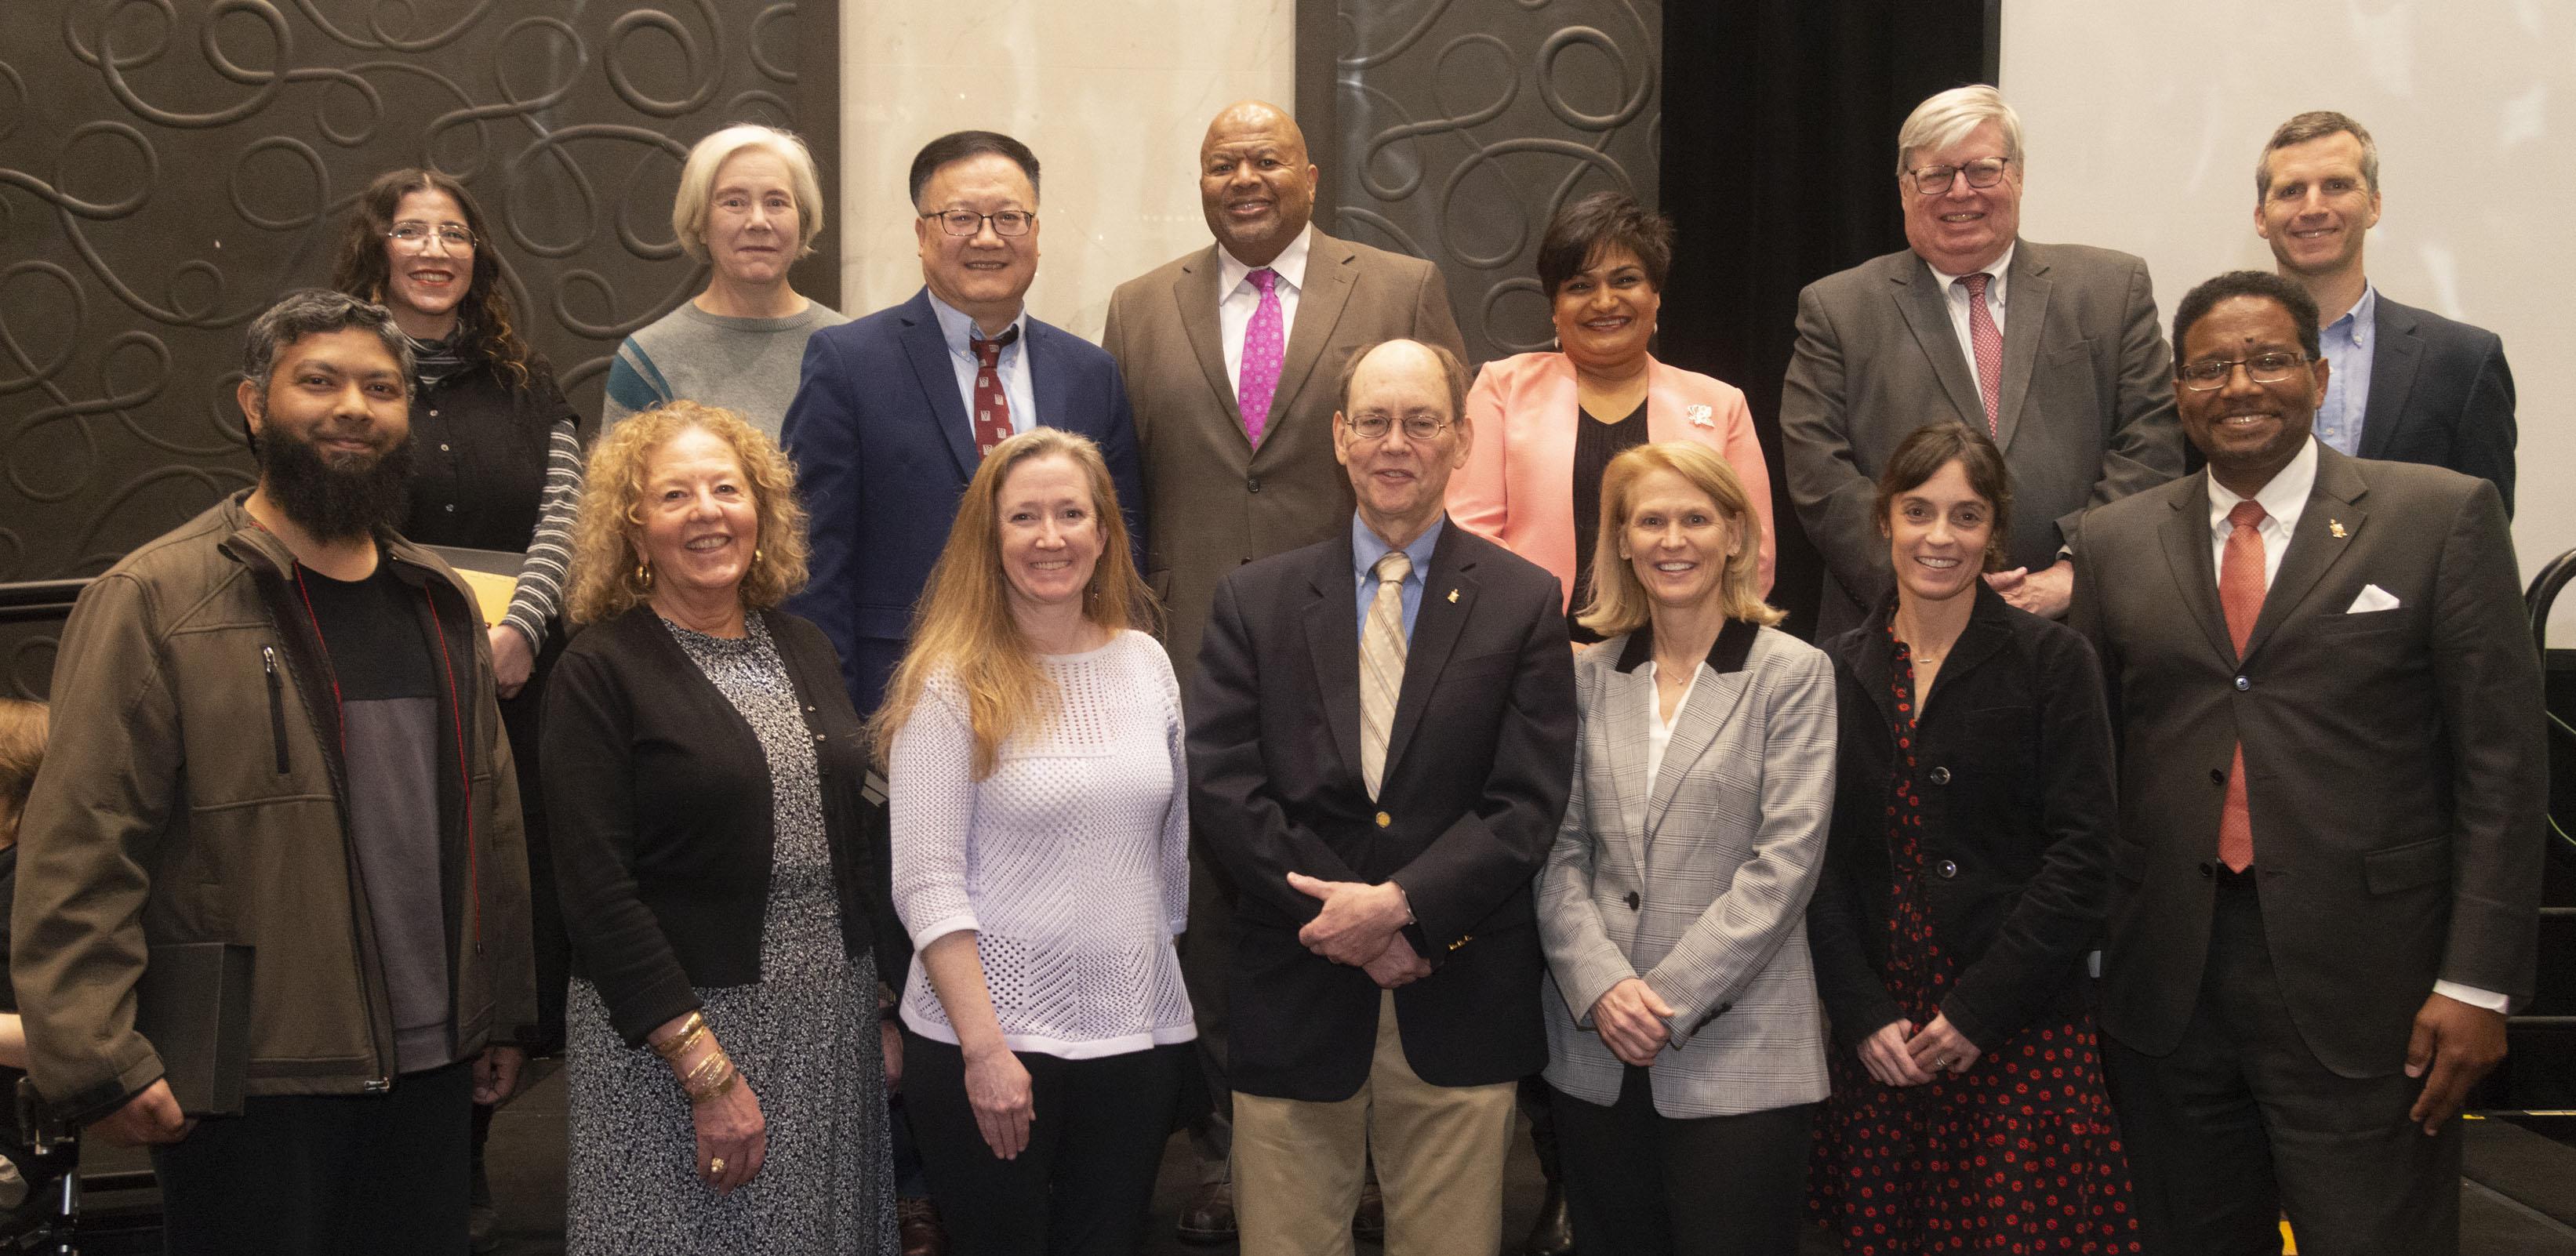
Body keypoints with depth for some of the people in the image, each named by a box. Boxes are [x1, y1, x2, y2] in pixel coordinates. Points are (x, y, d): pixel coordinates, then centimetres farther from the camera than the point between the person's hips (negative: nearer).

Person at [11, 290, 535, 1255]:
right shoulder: (153, 601, -7)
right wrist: (99, 1063, -17)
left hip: (431, 1072, 6)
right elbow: (79, 851, -12)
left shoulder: (440, 603, 13)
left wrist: (503, 1013, 16)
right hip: (249, 1092, -6)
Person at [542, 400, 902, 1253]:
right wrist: (709, 1071, -18)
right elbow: (599, 893, -14)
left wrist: (889, 1005, 10)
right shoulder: (600, 674, -8)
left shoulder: (805, 650, 9)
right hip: (674, 1031, -5)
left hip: (836, 1021, 5)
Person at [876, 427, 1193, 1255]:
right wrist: (984, 1047, -16)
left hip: (1139, 1032, 4)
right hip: (988, 1039, -4)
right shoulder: (952, 683, -8)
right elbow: (927, 884, -12)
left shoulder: (1145, 662, 6)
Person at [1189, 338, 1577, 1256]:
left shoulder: (1525, 603, 3)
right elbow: (1222, 786, -3)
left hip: (1457, 1008, 0)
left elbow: (1527, 803, -4)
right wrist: (1349, 925, -11)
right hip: (1294, 1004, 1)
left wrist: (1403, 905, -16)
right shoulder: (1254, 600, 7)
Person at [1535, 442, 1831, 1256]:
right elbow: (1560, 851, 4)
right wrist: (1601, 984, -11)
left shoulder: (1793, 674, -1)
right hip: (1594, 1048, 3)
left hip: (1738, 1054, -3)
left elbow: (1786, 860, -8)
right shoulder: (1589, 678, 9)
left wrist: (1671, 998, -13)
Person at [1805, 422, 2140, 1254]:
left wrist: (1976, 1011, -11)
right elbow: (1820, 863, 6)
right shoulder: (1835, 673, 8)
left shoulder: (2053, 662, 0)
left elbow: (2080, 857, -6)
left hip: (2021, 1030, -2)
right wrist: (1865, 1016, -5)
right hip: (1877, 1038, 3)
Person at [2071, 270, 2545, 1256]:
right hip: (2165, 989, 3)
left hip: (2362, 991, -3)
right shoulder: (2117, 543, 8)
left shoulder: (2442, 519, 0)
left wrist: (2477, 983, -8)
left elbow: (2502, 763, -3)